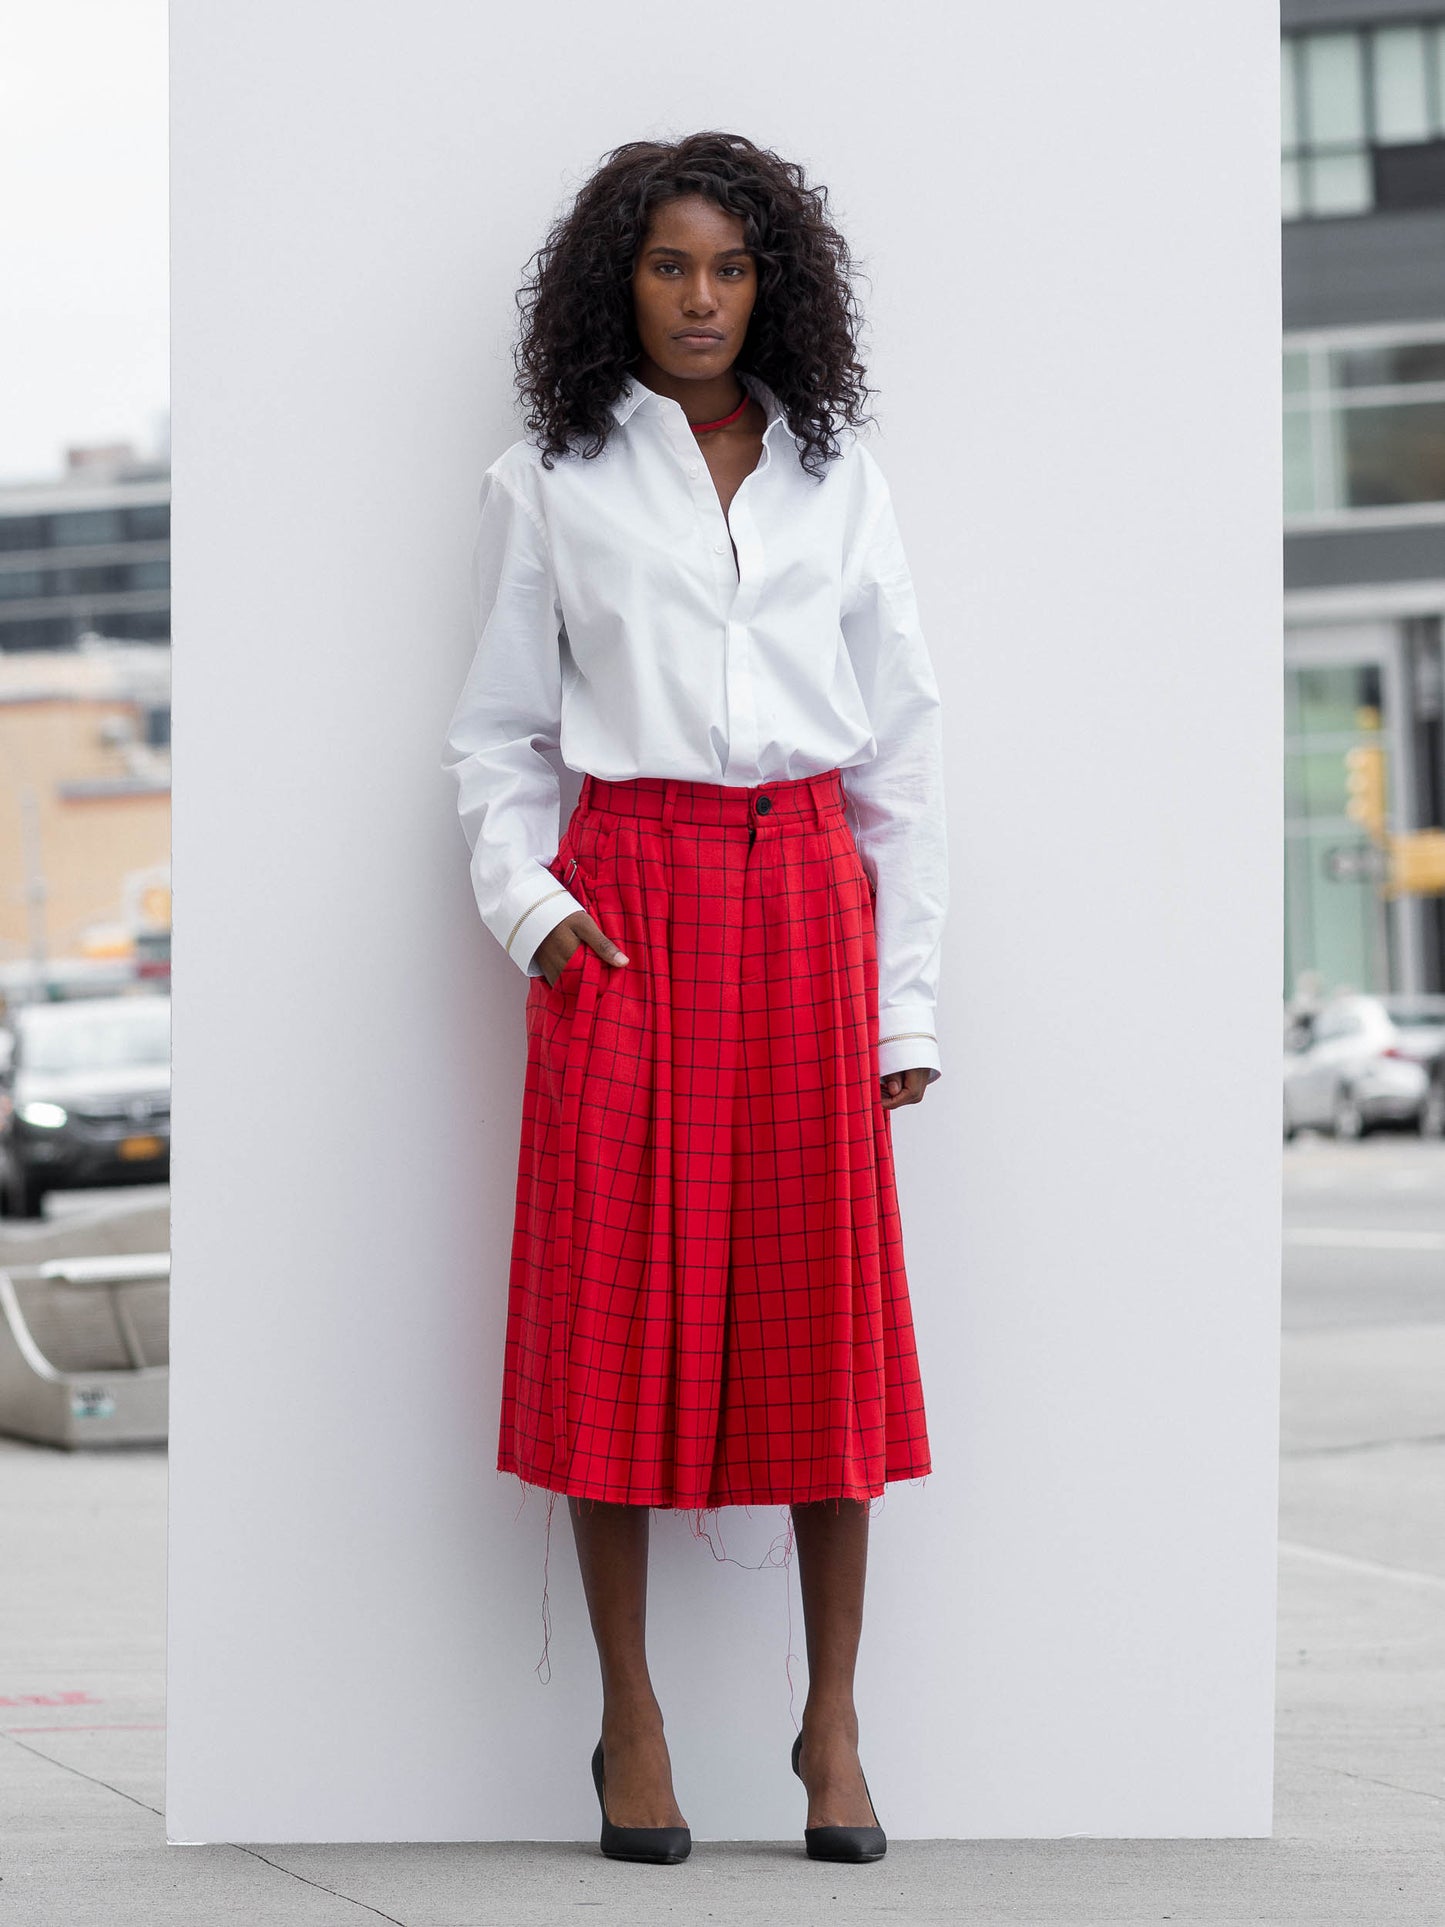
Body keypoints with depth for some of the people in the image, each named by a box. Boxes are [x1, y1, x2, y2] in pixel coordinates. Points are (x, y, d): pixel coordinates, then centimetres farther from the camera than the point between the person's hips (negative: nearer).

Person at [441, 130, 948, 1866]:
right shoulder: (545, 484, 7)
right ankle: (629, 1723, 7)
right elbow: (497, 737, 9)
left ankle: (833, 1725, 8)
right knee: (619, 1296, -3)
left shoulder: (836, 475, 11)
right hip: (626, 895, -1)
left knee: (824, 1299, -1)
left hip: (806, 900, 1)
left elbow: (902, 745, 11)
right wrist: (527, 904, -9)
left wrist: (909, 994, 6)